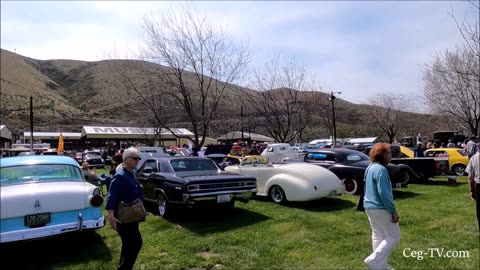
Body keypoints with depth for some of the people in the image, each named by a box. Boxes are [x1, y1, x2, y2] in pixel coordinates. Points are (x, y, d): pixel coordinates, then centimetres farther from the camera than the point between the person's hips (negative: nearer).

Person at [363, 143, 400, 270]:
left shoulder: (370, 168, 10)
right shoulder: (380, 170, -21)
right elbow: (383, 193, -24)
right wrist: (393, 210, -18)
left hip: (370, 207, 10)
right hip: (380, 209, -9)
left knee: (378, 236, 16)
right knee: (393, 237, 3)